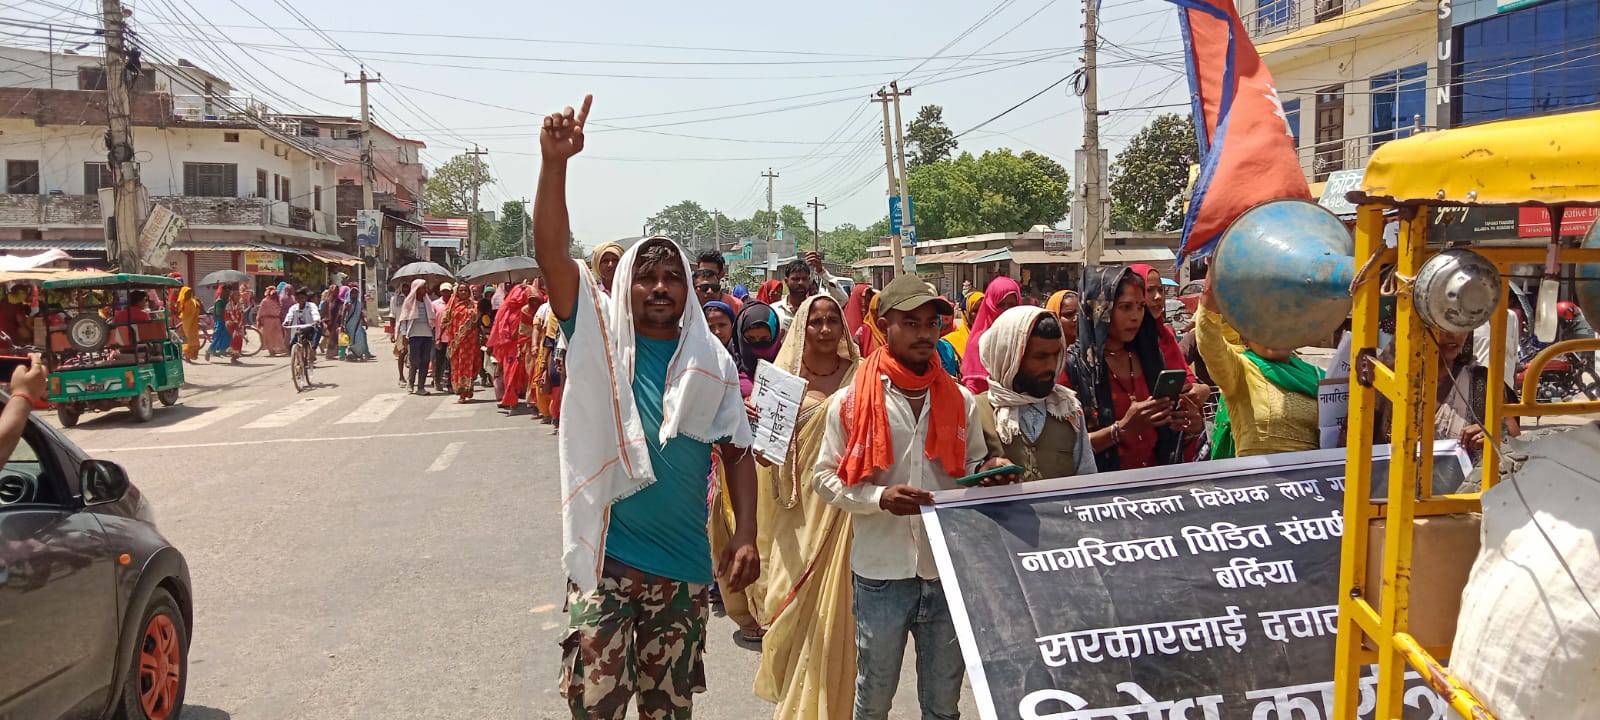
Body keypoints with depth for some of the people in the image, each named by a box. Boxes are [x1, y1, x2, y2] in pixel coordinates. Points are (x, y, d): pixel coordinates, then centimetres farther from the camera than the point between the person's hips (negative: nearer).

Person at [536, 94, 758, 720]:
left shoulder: (713, 363, 3)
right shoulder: (598, 336, -2)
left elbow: (737, 453, 5)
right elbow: (551, 252, -14)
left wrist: (746, 536, -6)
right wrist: (554, 164, -25)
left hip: (684, 563, 2)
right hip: (603, 555, -2)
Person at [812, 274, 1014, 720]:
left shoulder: (961, 401, 3)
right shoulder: (851, 403, -6)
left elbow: (970, 469, 12)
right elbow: (825, 479, -3)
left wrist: (987, 472, -11)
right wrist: (879, 498, -19)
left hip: (949, 570, 2)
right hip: (881, 572, -2)